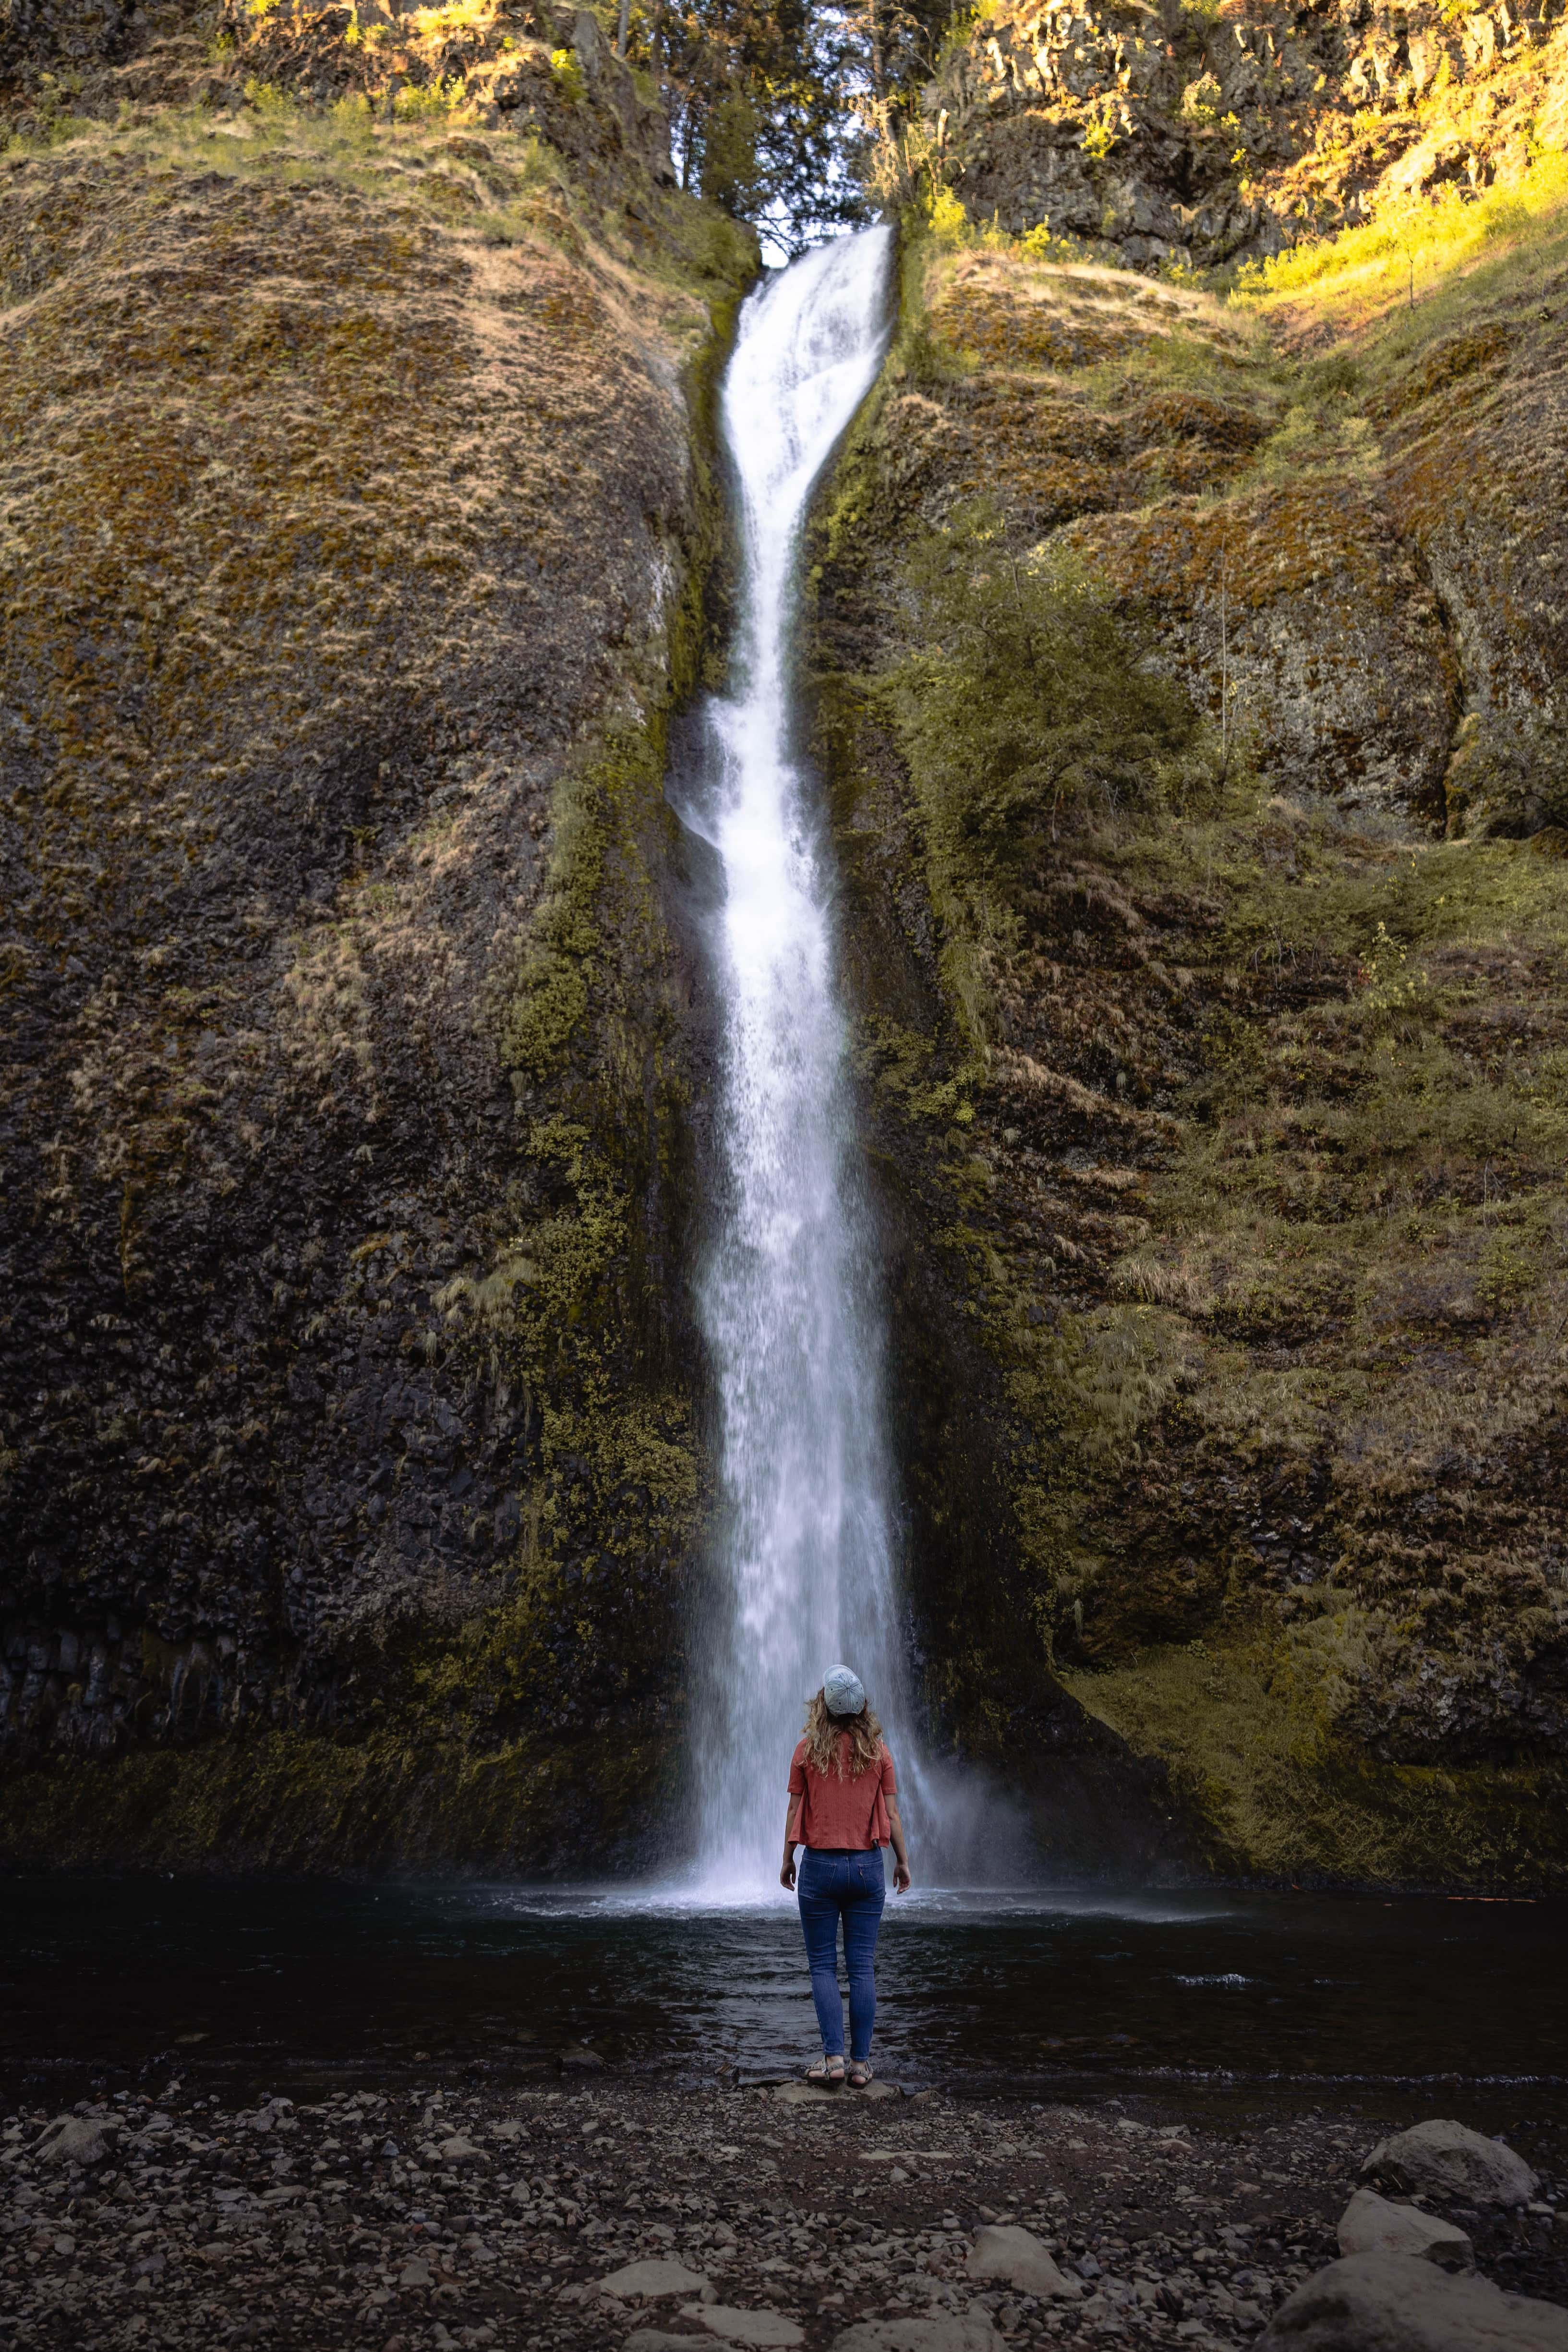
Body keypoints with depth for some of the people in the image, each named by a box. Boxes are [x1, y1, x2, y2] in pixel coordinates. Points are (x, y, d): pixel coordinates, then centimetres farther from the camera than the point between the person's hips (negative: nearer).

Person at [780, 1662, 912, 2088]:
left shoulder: (808, 1750, -4)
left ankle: (833, 2056, -3)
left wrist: (787, 1860, 11)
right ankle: (861, 2062, 6)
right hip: (867, 1865, 1)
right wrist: (903, 1861, 12)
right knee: (863, 1968, 6)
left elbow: (795, 1810, 0)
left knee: (823, 1966, 6)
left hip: (820, 1865, -1)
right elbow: (891, 1814, 1)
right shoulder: (877, 1750, -1)